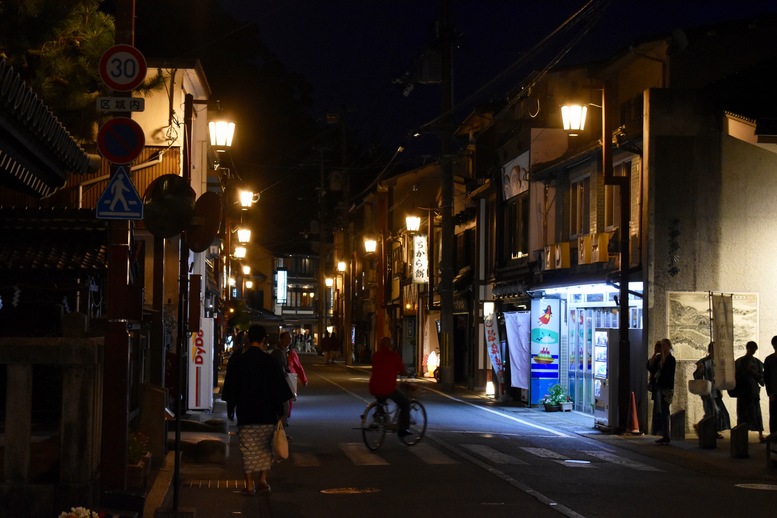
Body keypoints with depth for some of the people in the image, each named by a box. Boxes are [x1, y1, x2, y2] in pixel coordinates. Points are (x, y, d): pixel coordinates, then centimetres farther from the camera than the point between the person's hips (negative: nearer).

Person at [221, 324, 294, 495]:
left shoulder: (239, 361, -5)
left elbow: (231, 388, 1)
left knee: (248, 449, 5)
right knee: (265, 448, 16)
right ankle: (263, 479, 13)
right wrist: (279, 411, 6)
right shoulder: (269, 361, -7)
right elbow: (278, 387, -4)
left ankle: (250, 485, 4)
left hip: (245, 413, 0)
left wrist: (230, 409, 13)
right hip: (266, 413, 0)